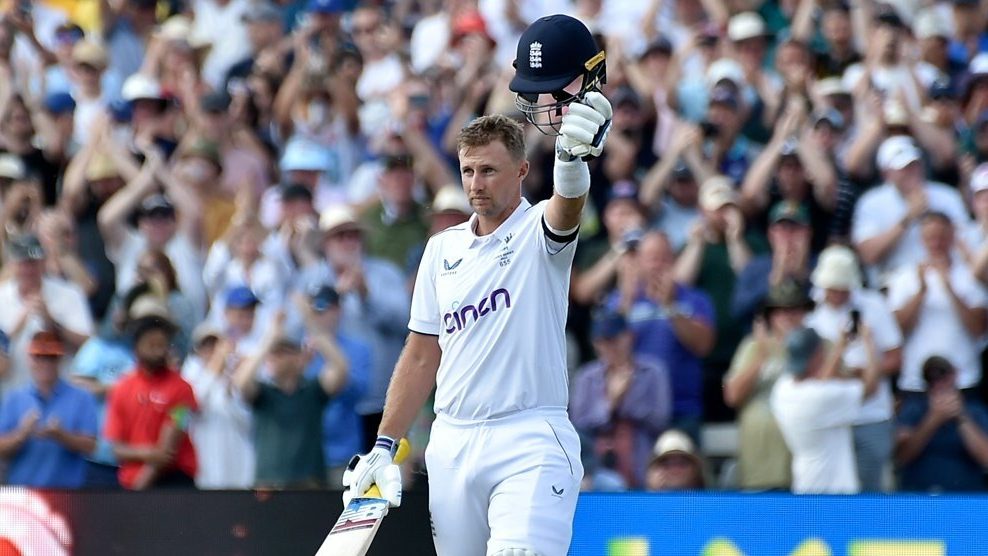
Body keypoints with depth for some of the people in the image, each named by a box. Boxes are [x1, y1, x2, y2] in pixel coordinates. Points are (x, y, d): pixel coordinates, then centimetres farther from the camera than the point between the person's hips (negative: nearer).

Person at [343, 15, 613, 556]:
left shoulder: (540, 230, 0)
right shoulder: (442, 249, 15)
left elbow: (567, 203, -25)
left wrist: (572, 155, -48)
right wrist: (384, 446, 12)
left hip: (531, 444, -5)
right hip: (451, 445, 5)